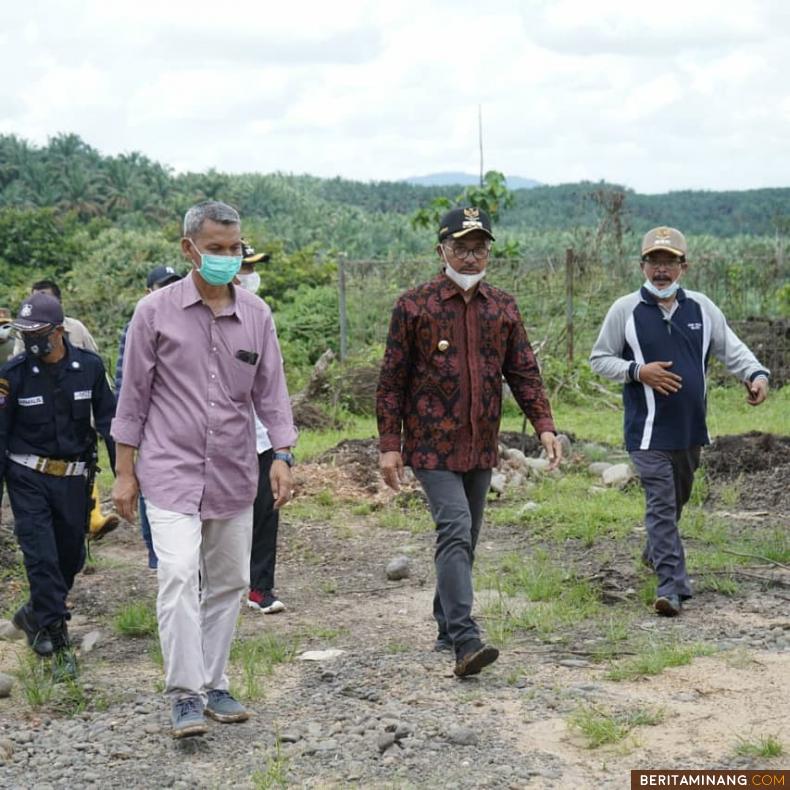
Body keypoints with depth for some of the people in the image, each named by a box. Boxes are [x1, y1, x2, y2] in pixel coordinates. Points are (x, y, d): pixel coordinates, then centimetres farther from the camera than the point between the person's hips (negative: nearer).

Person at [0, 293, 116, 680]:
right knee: (42, 557, -10)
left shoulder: (89, 367, -4)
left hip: (73, 478, 3)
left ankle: (35, 616, 36)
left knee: (71, 557, 10)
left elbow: (108, 420, 3)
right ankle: (59, 644, -6)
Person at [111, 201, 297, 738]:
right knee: (179, 574, -17)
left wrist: (282, 457, -3)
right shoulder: (156, 311, -3)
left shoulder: (257, 315, 4)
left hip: (234, 474, 4)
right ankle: (185, 694, -9)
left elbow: (271, 391, 8)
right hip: (171, 471, -4)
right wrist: (125, 471, 1)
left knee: (228, 583, 10)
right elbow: (134, 394, 1)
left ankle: (214, 685, 23)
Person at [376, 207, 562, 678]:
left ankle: (447, 629, 28)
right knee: (455, 530, -17)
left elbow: (524, 372, 10)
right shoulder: (415, 306, -3)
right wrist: (390, 444, -6)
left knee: (465, 538, 13)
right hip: (432, 444, -5)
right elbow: (392, 380, -2)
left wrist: (545, 425, -4)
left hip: (481, 446, 5)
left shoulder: (503, 308, 9)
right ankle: (466, 642, -21)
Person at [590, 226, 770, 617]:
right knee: (661, 504, -10)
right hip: (649, 430, -5)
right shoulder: (625, 310, -5)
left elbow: (731, 349, 8)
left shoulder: (701, 308, 4)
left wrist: (756, 374, -12)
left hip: (691, 427, 5)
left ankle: (655, 552, 47)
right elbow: (598, 359, 0)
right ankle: (671, 587, -10)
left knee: (678, 497, 22)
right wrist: (638, 371, -17)